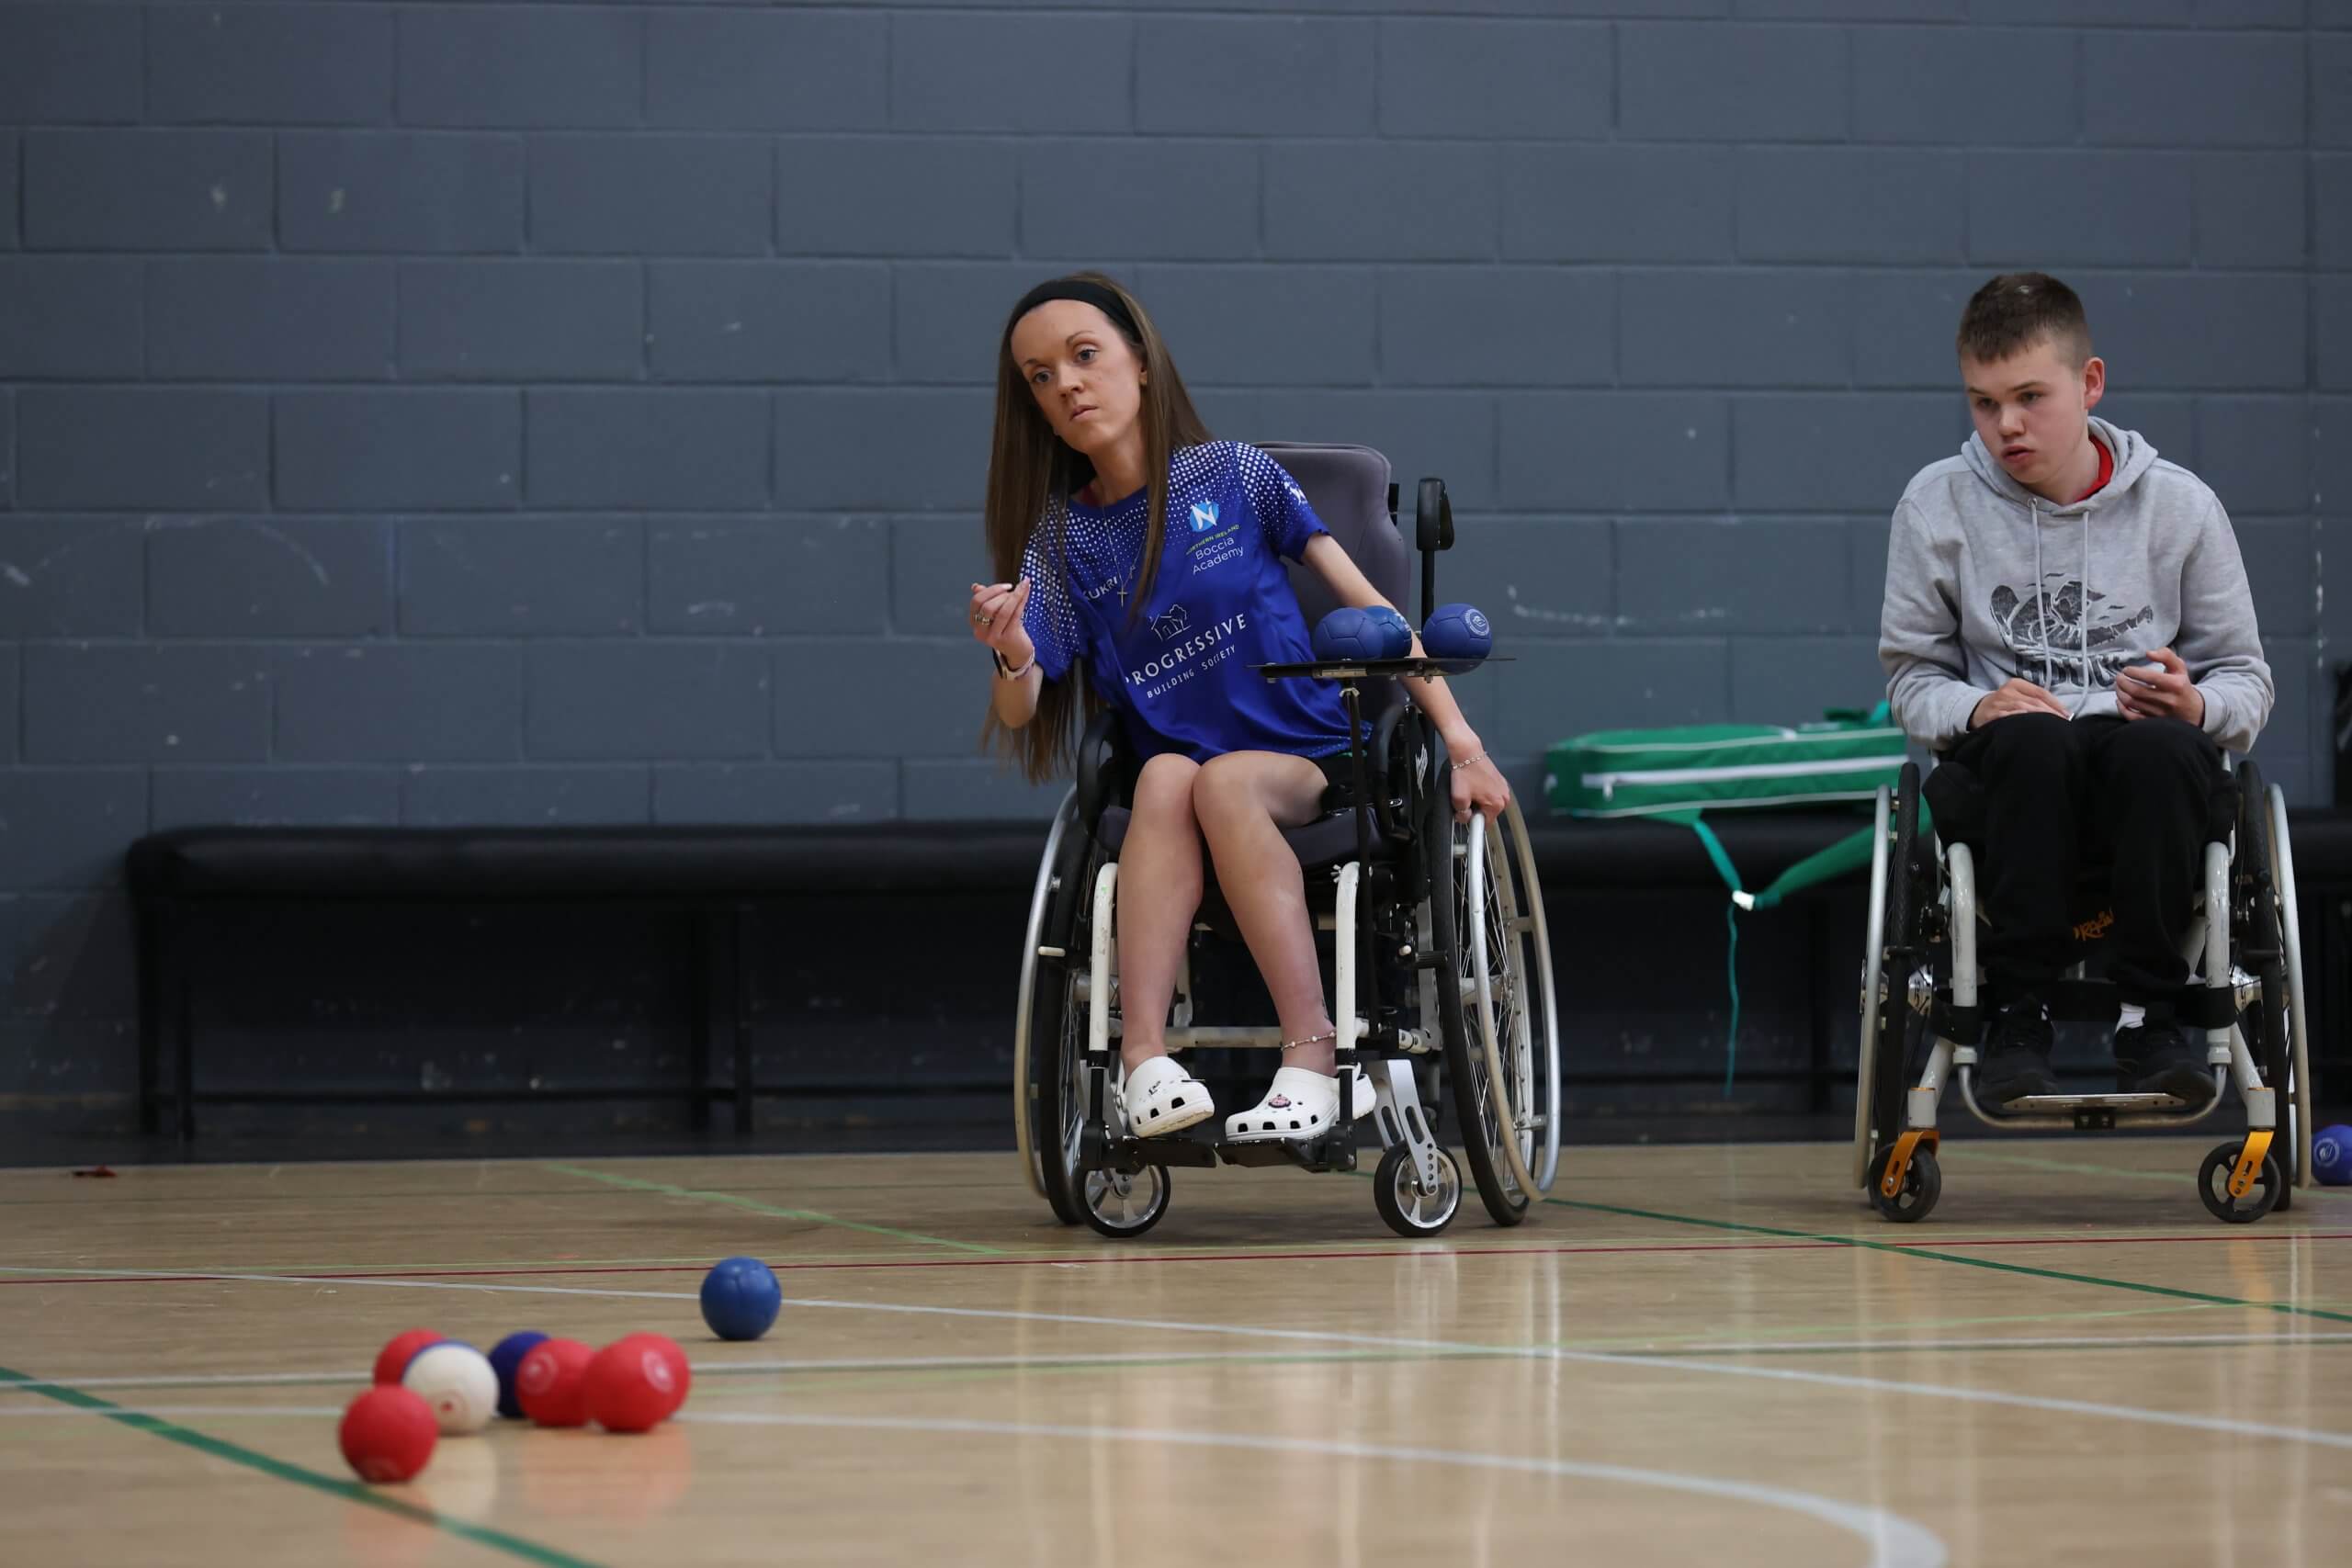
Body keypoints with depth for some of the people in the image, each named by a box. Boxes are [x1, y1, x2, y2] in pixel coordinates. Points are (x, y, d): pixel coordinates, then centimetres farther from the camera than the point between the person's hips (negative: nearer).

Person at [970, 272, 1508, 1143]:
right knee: (1166, 777, -33)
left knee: (1224, 781, -34)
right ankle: (1145, 1060, -45)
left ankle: (1313, 1055, -40)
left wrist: (1459, 735, -4)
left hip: (1308, 761, -2)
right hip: (1166, 788, 2)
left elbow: (1363, 603, 3)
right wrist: (1014, 658, -26)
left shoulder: (1234, 475, 1)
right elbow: (1017, 716, -1)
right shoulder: (1060, 540, 7)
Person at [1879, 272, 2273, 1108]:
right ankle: (2018, 1018, -30)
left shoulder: (2180, 505, 7)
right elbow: (1911, 675, 10)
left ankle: (2149, 1017, -27)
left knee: (2160, 746, -37)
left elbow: (2246, 678, 11)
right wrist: (1973, 708, -13)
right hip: (2005, 776, 0)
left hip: (2145, 786, 0)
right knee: (2031, 738, -37)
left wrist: (2200, 706, -14)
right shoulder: (1937, 505, 8)